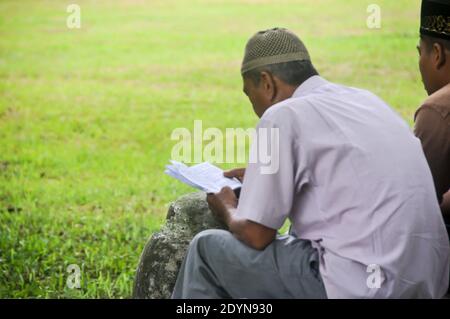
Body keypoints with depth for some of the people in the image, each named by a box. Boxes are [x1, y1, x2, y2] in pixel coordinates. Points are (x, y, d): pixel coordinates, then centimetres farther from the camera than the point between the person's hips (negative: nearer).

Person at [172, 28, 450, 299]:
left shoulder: (284, 116, -7)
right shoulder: (365, 100, 16)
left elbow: (256, 235, -7)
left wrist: (228, 211, 15)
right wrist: (261, 175, 37)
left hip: (359, 288, -8)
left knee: (208, 248, 9)